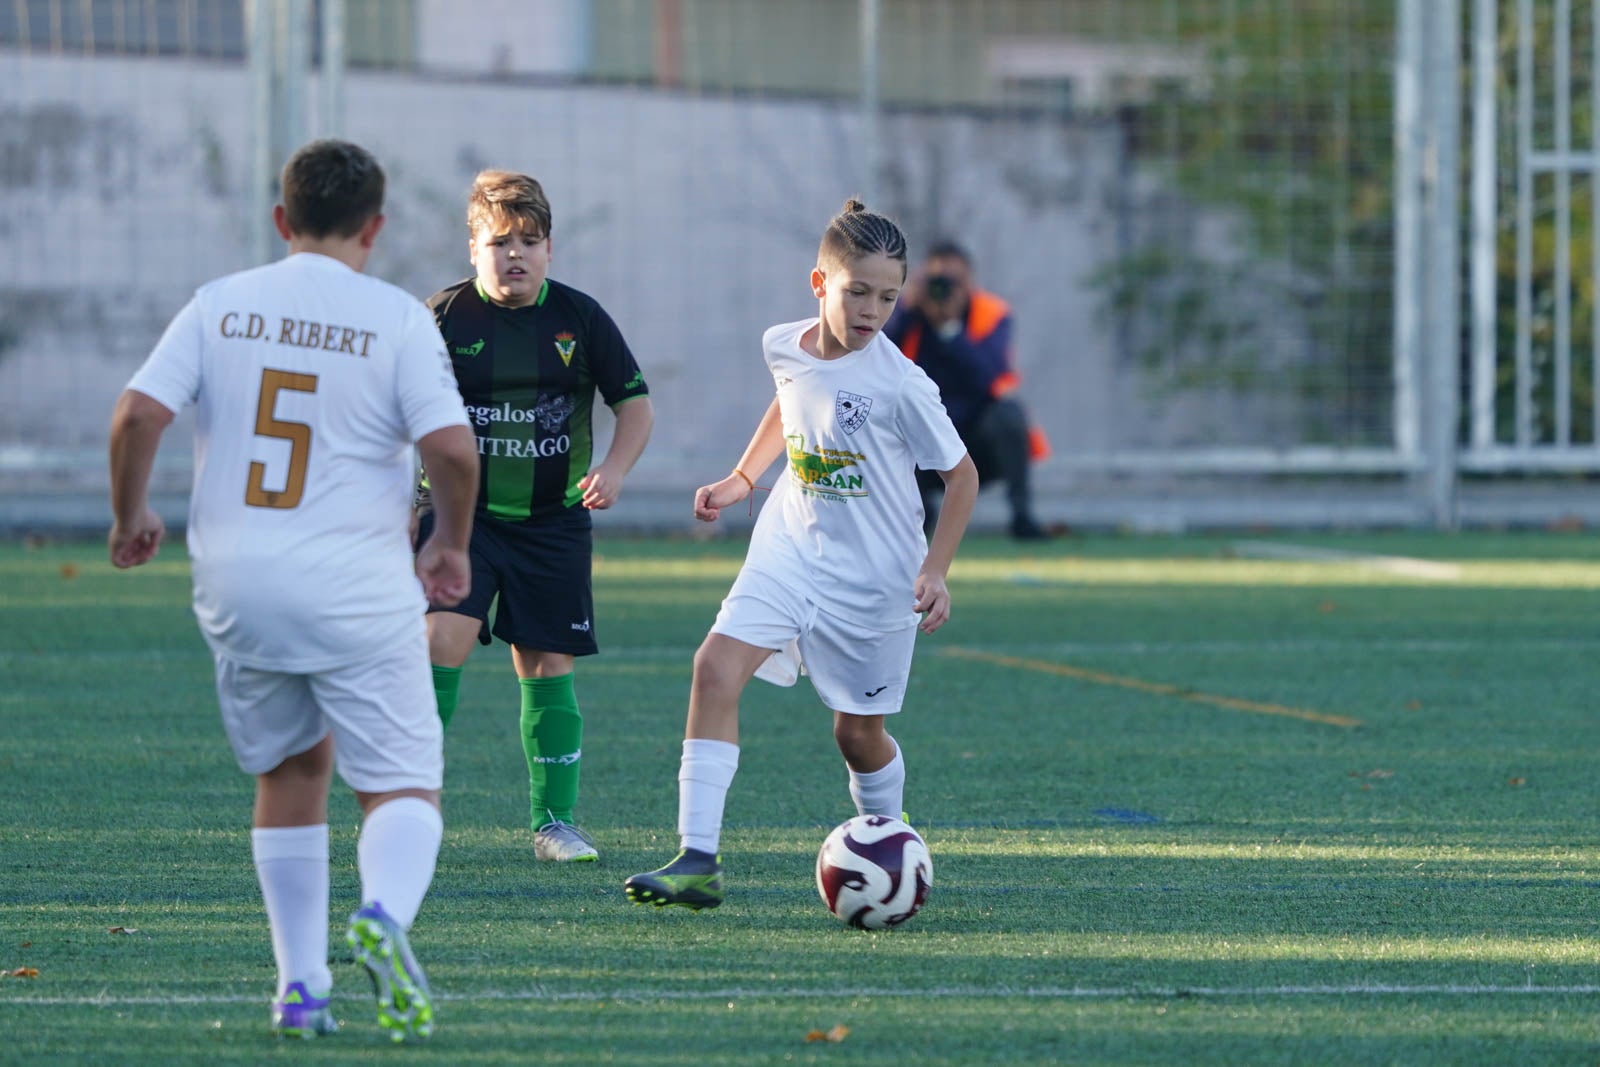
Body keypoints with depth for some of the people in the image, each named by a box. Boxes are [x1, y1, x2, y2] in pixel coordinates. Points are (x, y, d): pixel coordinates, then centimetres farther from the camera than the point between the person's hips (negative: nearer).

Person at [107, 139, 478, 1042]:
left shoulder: (220, 306, 4)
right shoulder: (397, 319, -4)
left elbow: (136, 416, -4)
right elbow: (452, 448, -12)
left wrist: (131, 516, 13)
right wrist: (451, 544, 5)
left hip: (238, 588, 4)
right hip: (357, 591, -4)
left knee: (290, 771, 20)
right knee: (404, 788, 1)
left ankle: (300, 985, 16)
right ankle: (386, 912, -31)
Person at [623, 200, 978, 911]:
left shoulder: (898, 385, -19)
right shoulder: (784, 348, -4)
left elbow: (960, 474, -8)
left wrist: (935, 571, -14)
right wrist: (742, 478, 16)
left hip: (875, 573, -4)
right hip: (790, 550, 4)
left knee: (859, 732, 7)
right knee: (716, 670, -18)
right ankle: (698, 860, -20)